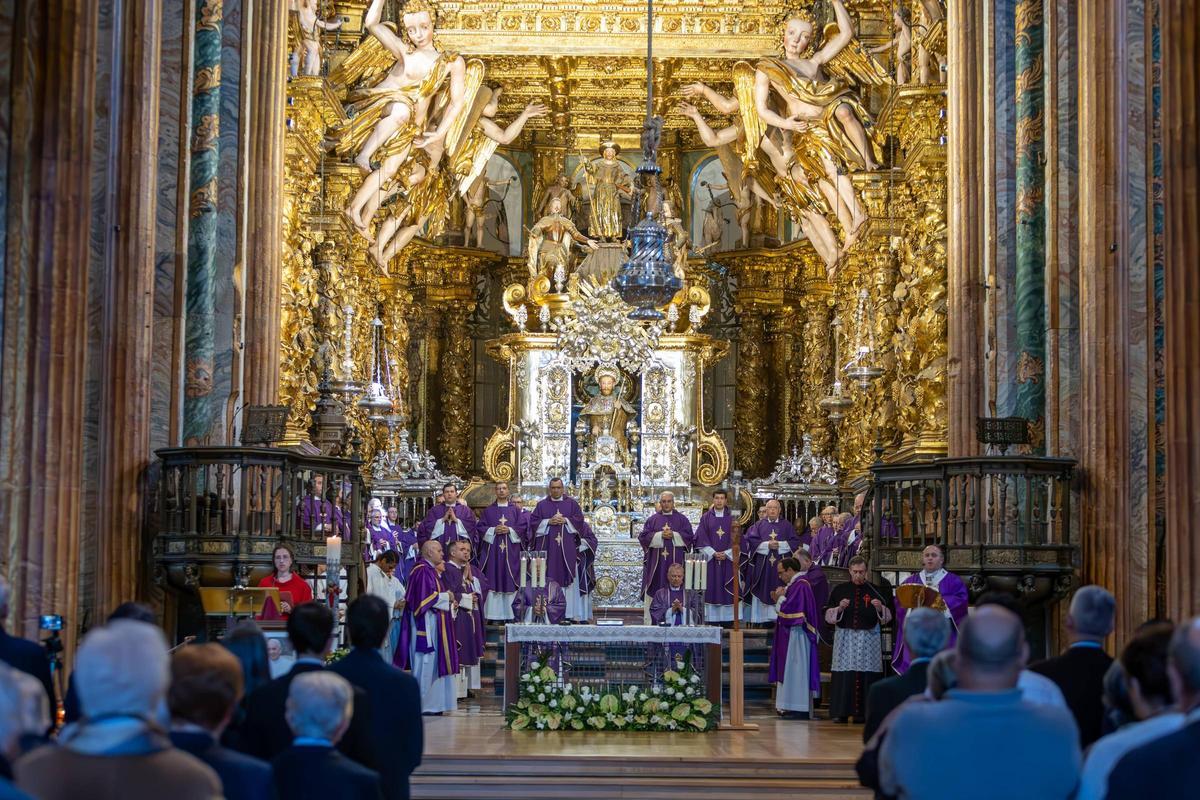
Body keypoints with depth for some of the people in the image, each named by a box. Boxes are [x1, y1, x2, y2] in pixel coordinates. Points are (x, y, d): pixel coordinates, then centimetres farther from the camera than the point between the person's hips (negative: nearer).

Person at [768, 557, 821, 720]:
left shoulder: (800, 586, -17)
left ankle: (799, 708, -7)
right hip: (790, 635, 11)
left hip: (797, 636, -11)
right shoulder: (794, 585, 15)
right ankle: (791, 707, 14)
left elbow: (790, 610, -22)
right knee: (791, 670, 11)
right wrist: (780, 599, 5)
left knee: (795, 670, -8)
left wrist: (781, 598, -6)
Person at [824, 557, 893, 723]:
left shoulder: (876, 591, 7)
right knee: (844, 676, -5)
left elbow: (888, 616, 5)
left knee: (866, 676, -5)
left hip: (869, 639, 0)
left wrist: (880, 608, -15)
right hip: (845, 639, 0)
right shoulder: (840, 590, 8)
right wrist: (839, 608, -12)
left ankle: (863, 712, -2)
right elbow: (828, 615, 7)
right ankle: (841, 711, -2)